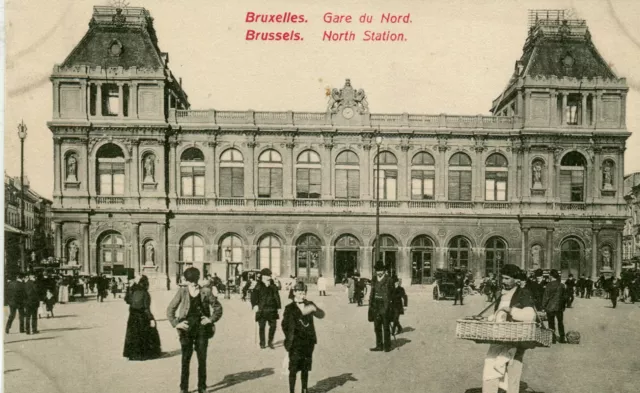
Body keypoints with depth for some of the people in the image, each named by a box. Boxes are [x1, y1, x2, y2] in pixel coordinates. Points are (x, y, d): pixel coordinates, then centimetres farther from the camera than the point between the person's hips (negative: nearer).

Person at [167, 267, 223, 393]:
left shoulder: (205, 292, -1)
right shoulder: (182, 291, -3)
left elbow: (218, 307, 9)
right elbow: (170, 309, 1)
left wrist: (211, 319, -2)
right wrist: (175, 323, -7)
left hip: (202, 329, 1)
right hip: (187, 329, -1)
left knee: (202, 359, 7)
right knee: (185, 359, 3)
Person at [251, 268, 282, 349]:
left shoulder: (273, 286, 11)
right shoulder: (259, 286, 0)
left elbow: (277, 297, 14)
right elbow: (254, 296, -5)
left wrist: (278, 307, 9)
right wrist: (255, 305, -17)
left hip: (272, 310, 3)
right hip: (262, 310, -3)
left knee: (273, 326, 2)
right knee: (262, 326, 1)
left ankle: (270, 342, 18)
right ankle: (262, 343, 13)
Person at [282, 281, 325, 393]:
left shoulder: (309, 304, 4)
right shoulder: (289, 308, -4)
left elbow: (321, 315, -8)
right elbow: (285, 325, -1)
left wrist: (314, 309, -27)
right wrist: (289, 339, -4)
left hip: (308, 342, 3)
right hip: (296, 343, -3)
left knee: (305, 368, 13)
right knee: (294, 369, -2)